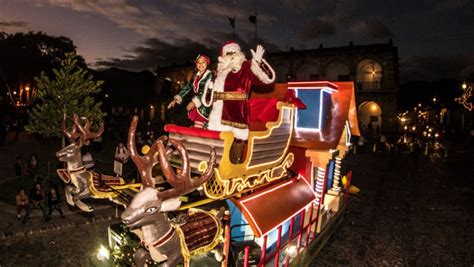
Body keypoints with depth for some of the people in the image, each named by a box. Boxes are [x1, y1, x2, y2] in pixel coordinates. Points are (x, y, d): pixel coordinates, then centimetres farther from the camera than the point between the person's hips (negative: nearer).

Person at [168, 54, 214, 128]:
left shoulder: (210, 75, -2)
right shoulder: (195, 75, 17)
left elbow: (207, 91, -13)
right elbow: (187, 87, 17)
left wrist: (195, 101, -20)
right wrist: (176, 99, 10)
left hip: (204, 107, -6)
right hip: (195, 107, 6)